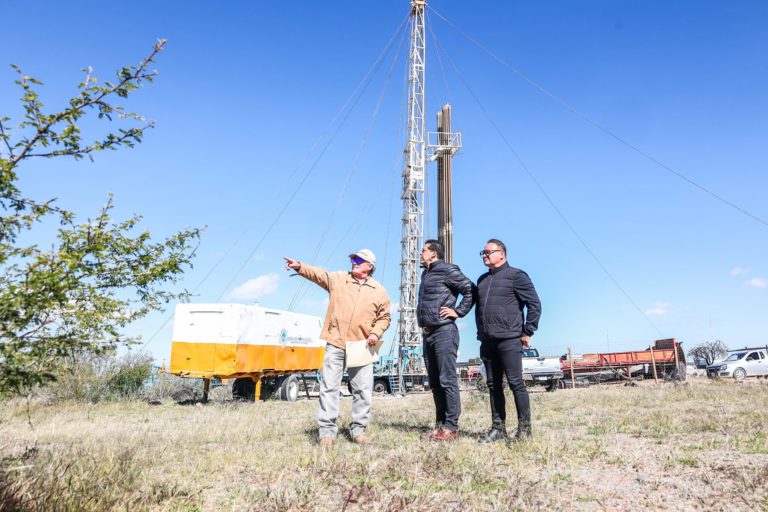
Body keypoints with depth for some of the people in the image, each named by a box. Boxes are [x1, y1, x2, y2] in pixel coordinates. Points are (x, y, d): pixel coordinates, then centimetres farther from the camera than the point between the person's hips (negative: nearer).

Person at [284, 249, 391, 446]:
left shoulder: (379, 291, 7)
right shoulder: (338, 278, 7)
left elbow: (384, 317, 12)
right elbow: (318, 274, -6)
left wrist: (376, 333, -5)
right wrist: (300, 267, -23)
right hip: (335, 343, 0)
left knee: (363, 389, 4)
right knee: (329, 386, 1)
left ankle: (358, 428, 19)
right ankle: (327, 430, 9)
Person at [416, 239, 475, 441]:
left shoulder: (447, 269, -7)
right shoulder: (426, 274, 20)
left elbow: (470, 290, -14)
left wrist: (459, 311, -13)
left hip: (443, 332, -9)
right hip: (428, 333, 9)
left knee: (447, 380, -6)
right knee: (435, 382, 12)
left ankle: (451, 427, -1)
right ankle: (440, 424, 19)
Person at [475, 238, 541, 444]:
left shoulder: (516, 276, -2)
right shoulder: (482, 280, 19)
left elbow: (534, 304, -5)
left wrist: (527, 332, -7)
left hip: (509, 340, -7)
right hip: (488, 342, 7)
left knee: (516, 383, -5)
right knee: (493, 385, 9)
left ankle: (524, 429, 5)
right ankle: (498, 428, 16)